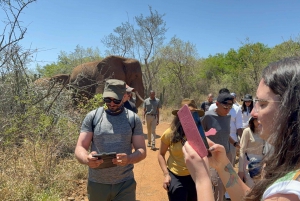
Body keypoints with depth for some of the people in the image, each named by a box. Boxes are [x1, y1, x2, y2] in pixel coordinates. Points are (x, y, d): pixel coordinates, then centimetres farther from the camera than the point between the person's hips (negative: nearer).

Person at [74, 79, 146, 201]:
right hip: (97, 184, 1)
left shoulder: (133, 119, -3)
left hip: (125, 184, 0)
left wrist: (129, 159, -26)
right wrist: (87, 159, -29)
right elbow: (79, 148, -6)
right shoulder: (92, 117, -4)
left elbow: (141, 151, -4)